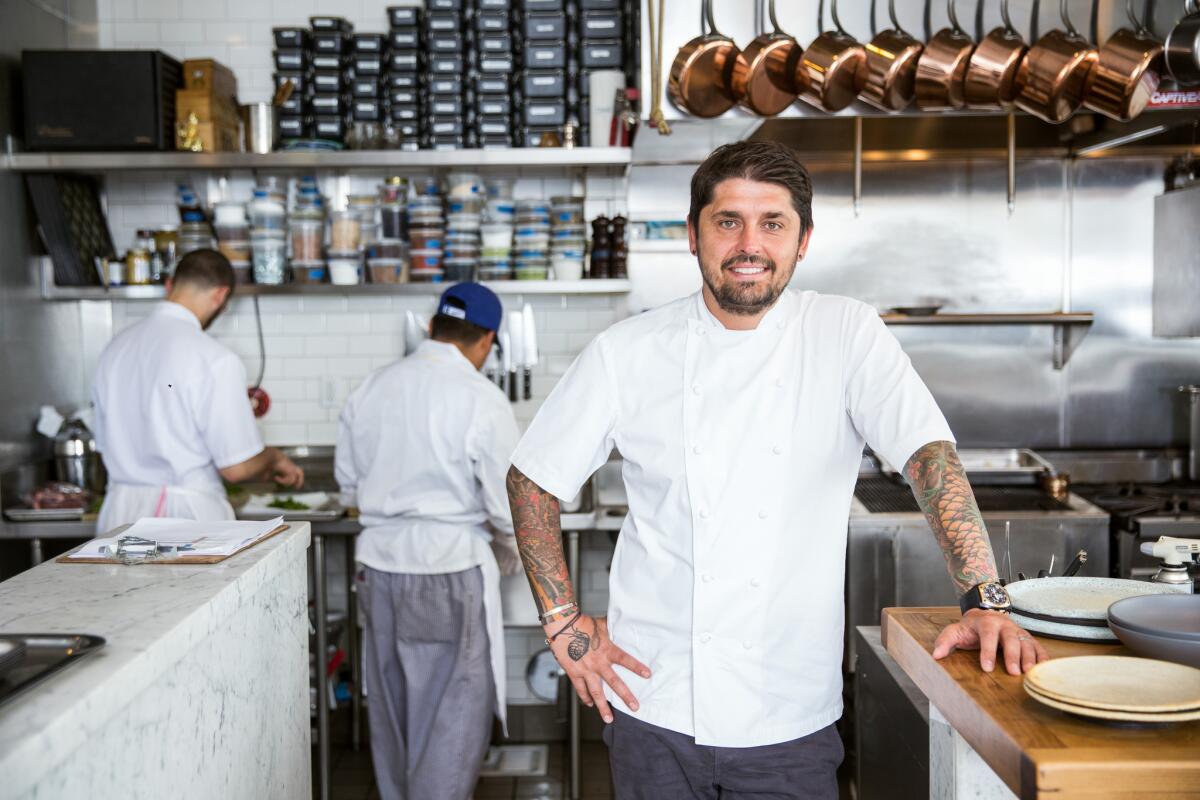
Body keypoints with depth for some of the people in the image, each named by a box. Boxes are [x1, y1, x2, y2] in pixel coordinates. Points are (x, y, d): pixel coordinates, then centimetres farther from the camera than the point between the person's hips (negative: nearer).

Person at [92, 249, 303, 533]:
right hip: (189, 516, -6)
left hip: (121, 513, 6)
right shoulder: (215, 359, -15)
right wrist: (274, 458, 8)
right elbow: (236, 468, -14)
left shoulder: (116, 347, 5)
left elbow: (107, 446, 15)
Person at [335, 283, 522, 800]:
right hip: (451, 566, -6)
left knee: (391, 701, 19)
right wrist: (510, 555, 9)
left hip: (379, 559, 6)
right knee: (458, 707, 4)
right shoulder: (481, 399, -14)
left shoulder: (372, 388, 2)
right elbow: (506, 501, -10)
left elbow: (348, 484, 10)